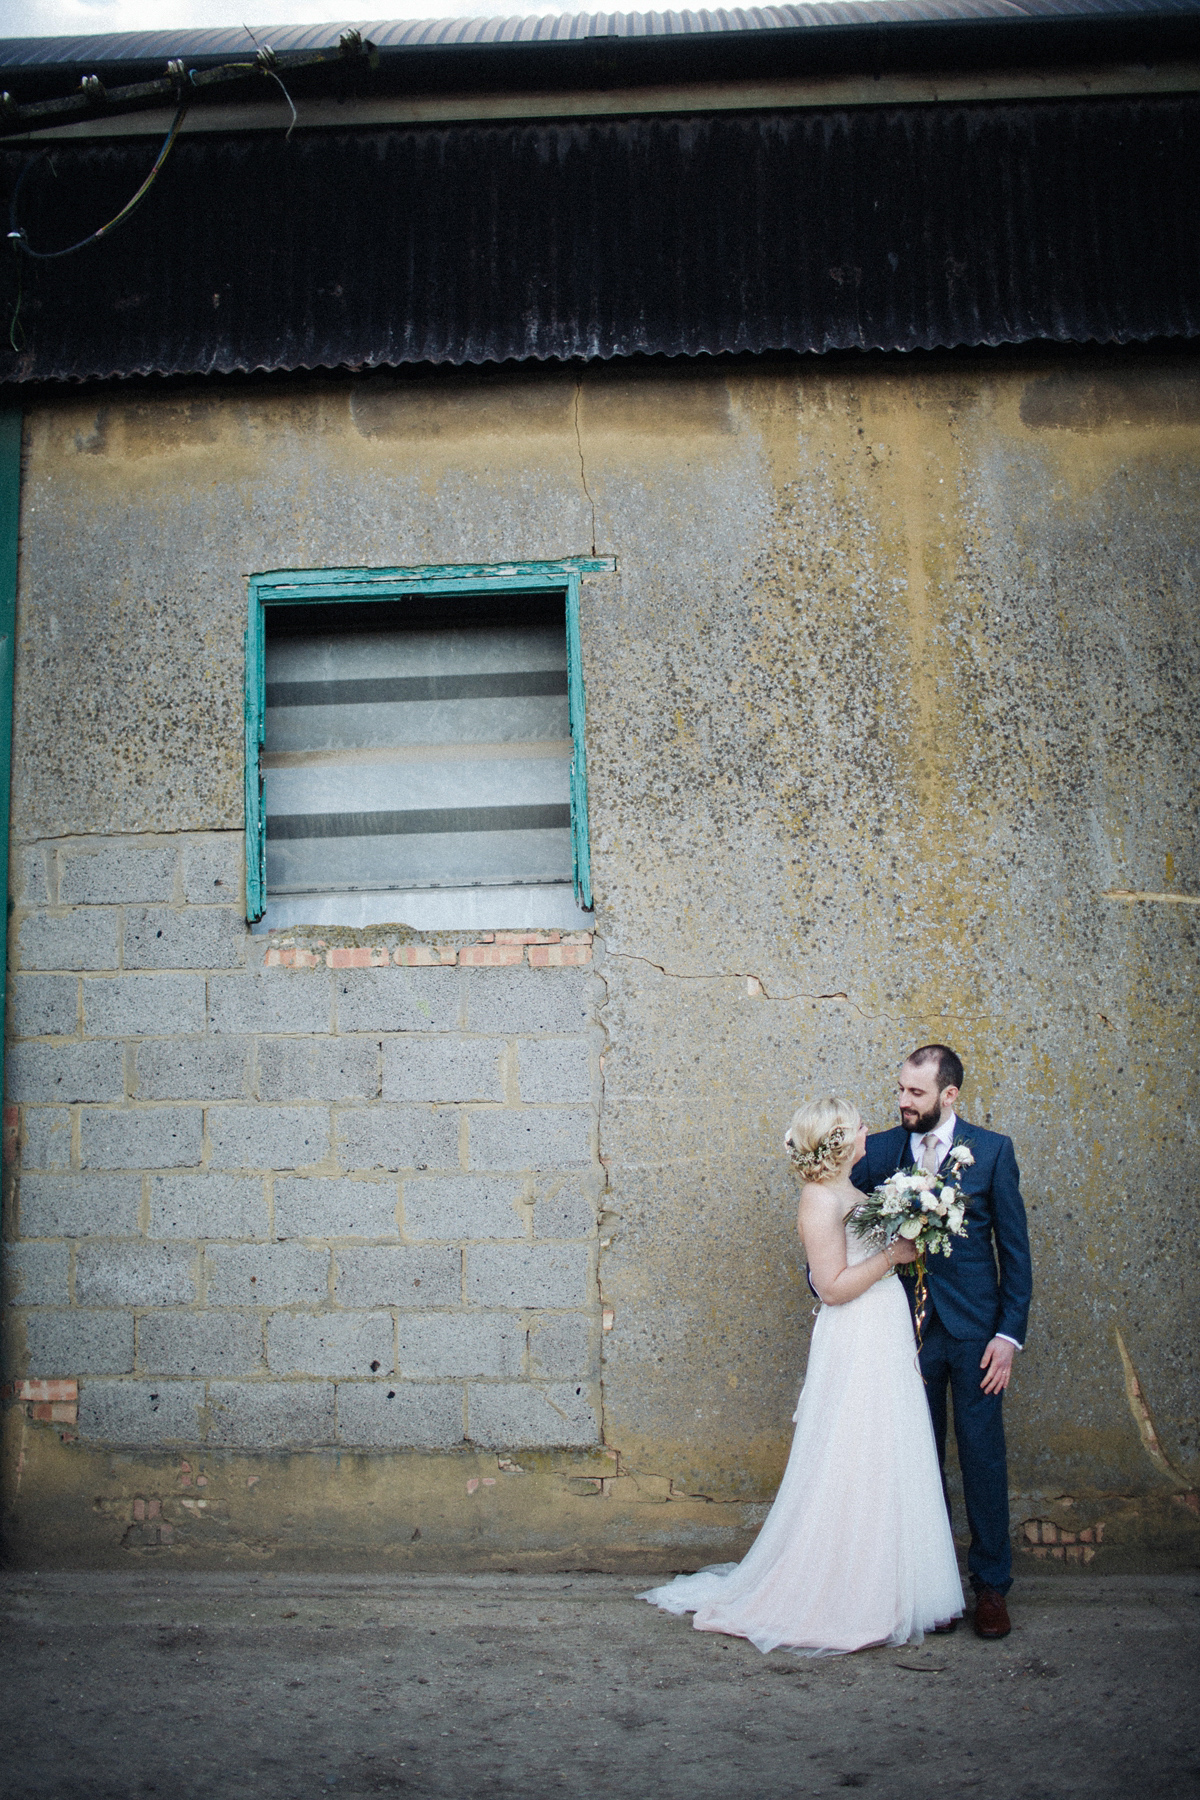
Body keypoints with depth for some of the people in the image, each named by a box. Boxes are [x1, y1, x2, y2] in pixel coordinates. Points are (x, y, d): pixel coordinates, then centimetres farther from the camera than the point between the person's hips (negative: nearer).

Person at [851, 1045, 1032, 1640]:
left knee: (982, 1453, 3)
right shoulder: (878, 1151, 0)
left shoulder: (992, 1150, -4)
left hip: (974, 1328, -2)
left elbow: (1015, 1249, -2)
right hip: (910, 1328, 2)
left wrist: (1010, 1334, -7)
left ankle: (990, 1583, 18)